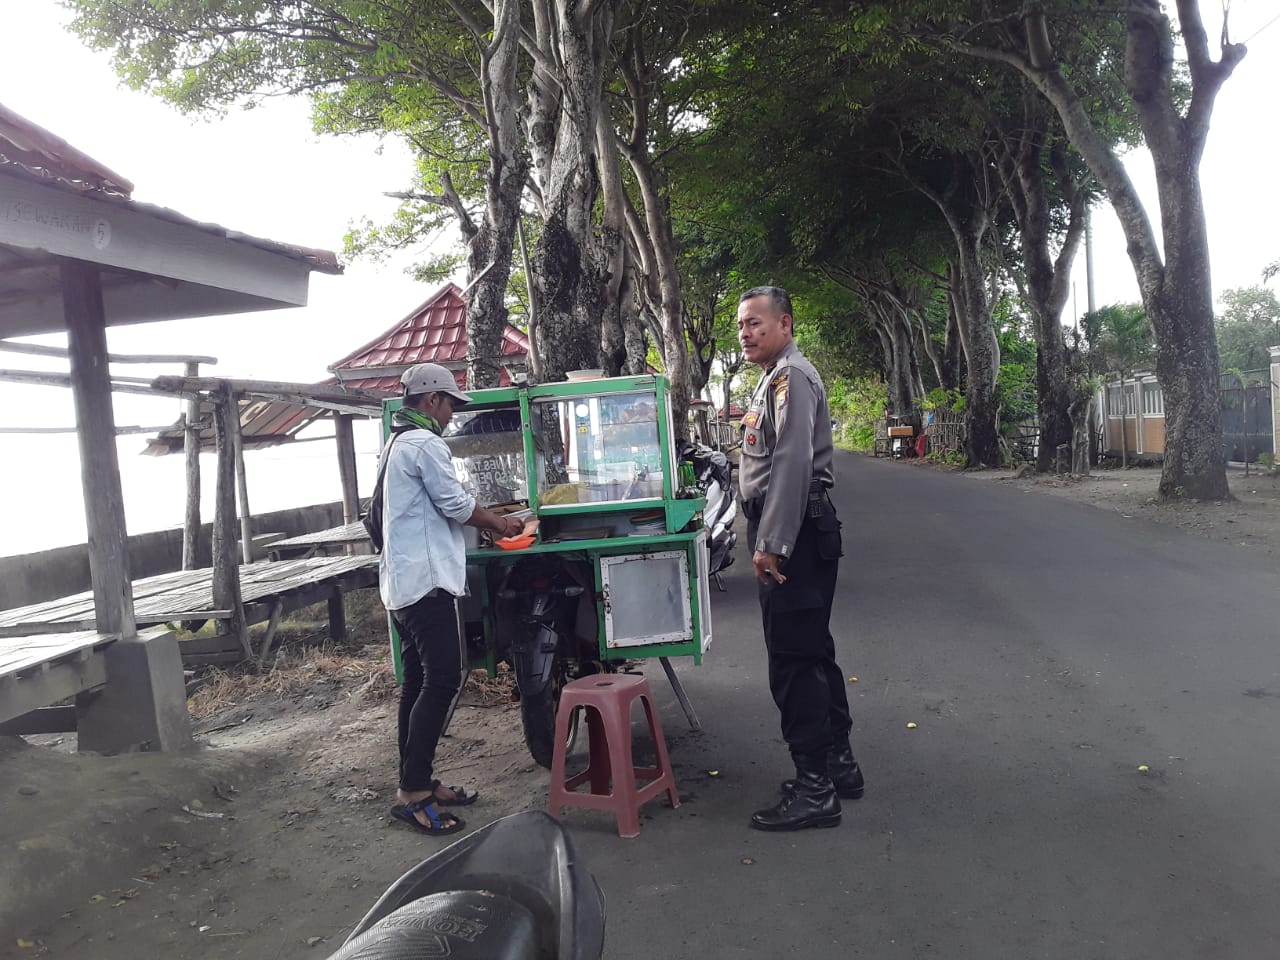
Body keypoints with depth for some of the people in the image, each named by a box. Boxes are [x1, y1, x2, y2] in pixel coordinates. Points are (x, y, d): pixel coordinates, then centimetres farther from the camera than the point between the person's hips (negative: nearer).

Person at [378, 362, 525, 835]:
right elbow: (455, 504, -12)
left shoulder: (396, 444, 21)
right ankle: (413, 792, -10)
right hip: (426, 579, -11)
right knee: (443, 680, -11)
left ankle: (417, 784, 18)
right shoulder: (426, 443, -12)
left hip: (400, 583, 11)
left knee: (418, 682, 12)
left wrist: (487, 519, 23)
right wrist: (498, 523, 5)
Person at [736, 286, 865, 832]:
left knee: (794, 660, -7)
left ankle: (815, 790, 0)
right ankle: (838, 764, 29)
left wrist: (771, 543, -24)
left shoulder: (791, 377, -12)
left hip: (794, 534, -11)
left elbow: (793, 464, -23)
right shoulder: (775, 378, 22)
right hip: (790, 535, 11)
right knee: (812, 652, 17)